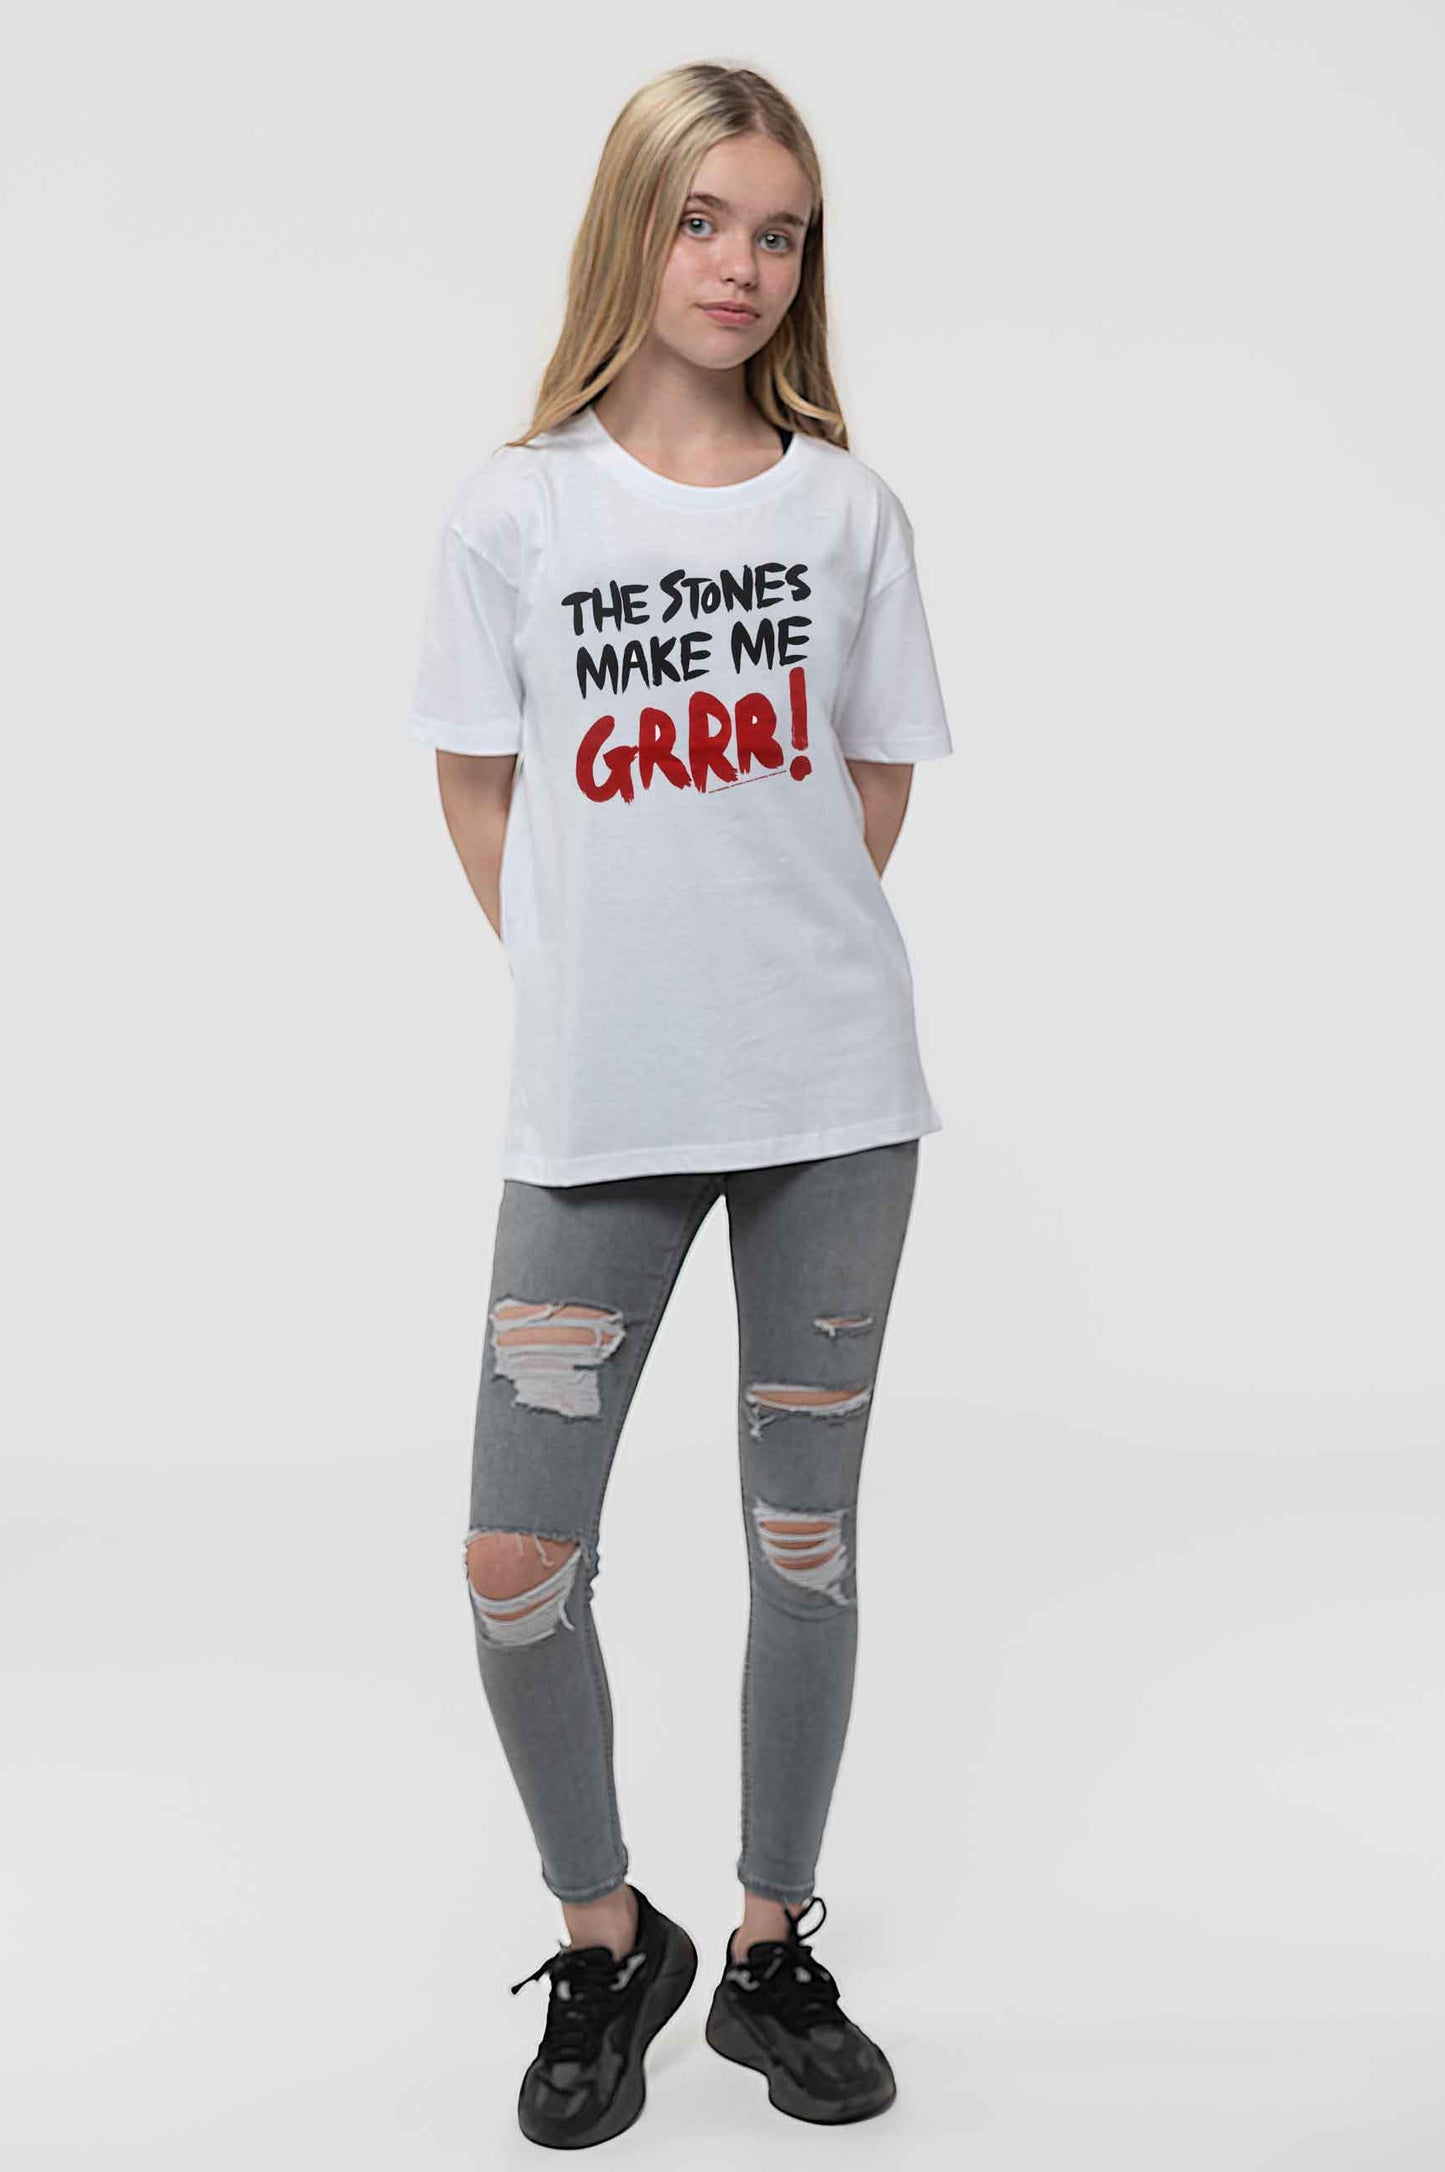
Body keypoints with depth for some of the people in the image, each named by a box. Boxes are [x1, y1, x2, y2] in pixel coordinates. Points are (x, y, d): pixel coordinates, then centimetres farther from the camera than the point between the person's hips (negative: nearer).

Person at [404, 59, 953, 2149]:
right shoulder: (514, 510, 1)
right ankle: (604, 1944, 24)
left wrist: (783, 957, 7)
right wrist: (600, 977, 5)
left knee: (806, 1536, 9)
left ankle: (773, 1951, 28)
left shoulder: (848, 505, 4)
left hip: (835, 1102, 1)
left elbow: (877, 779, 12)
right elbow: (474, 786, 9)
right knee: (516, 1569, -2)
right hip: (597, 1113, 0)